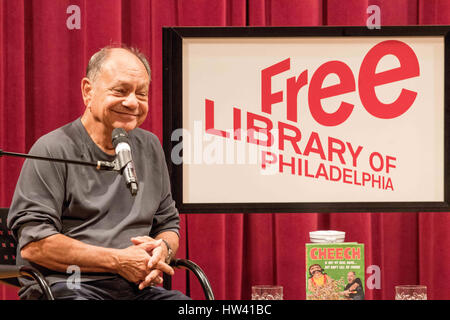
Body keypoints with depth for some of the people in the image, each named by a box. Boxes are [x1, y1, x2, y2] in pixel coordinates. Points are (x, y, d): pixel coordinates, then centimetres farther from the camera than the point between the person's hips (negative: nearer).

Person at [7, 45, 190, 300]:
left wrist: (162, 250, -1)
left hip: (138, 288, 5)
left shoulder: (150, 148, 19)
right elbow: (32, 244, -10)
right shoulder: (53, 150, -1)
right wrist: (118, 261, -12)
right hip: (65, 286, -5)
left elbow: (168, 224, 25)